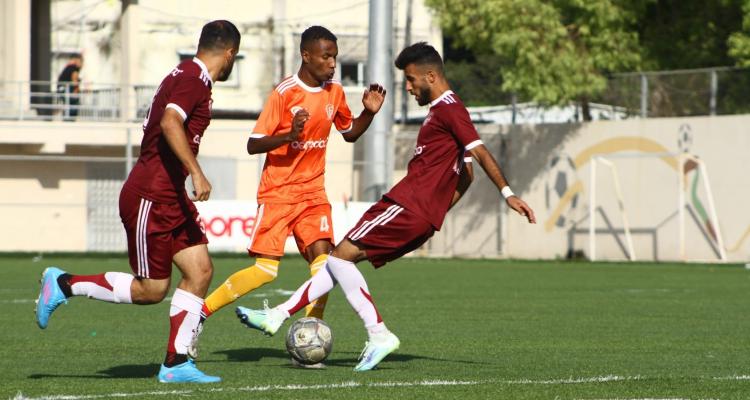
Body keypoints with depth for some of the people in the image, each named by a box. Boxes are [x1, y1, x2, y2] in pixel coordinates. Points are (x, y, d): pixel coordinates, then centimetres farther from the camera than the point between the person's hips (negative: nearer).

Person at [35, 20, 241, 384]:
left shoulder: (189, 76, 15)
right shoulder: (194, 78, -14)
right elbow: (170, 122, -30)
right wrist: (196, 173, -34)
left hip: (170, 197, 10)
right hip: (150, 198, -10)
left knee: (200, 271, 2)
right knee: (151, 290, -4)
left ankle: (176, 364, 4)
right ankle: (64, 284, 8)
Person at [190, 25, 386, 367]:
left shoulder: (335, 93, 6)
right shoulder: (284, 93, -13)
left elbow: (350, 133, 22)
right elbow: (253, 144, -13)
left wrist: (369, 112, 3)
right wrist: (289, 135, -30)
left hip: (314, 194, 5)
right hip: (278, 193, -5)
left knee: (322, 259, -15)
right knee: (265, 270, -13)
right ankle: (199, 314, 2)